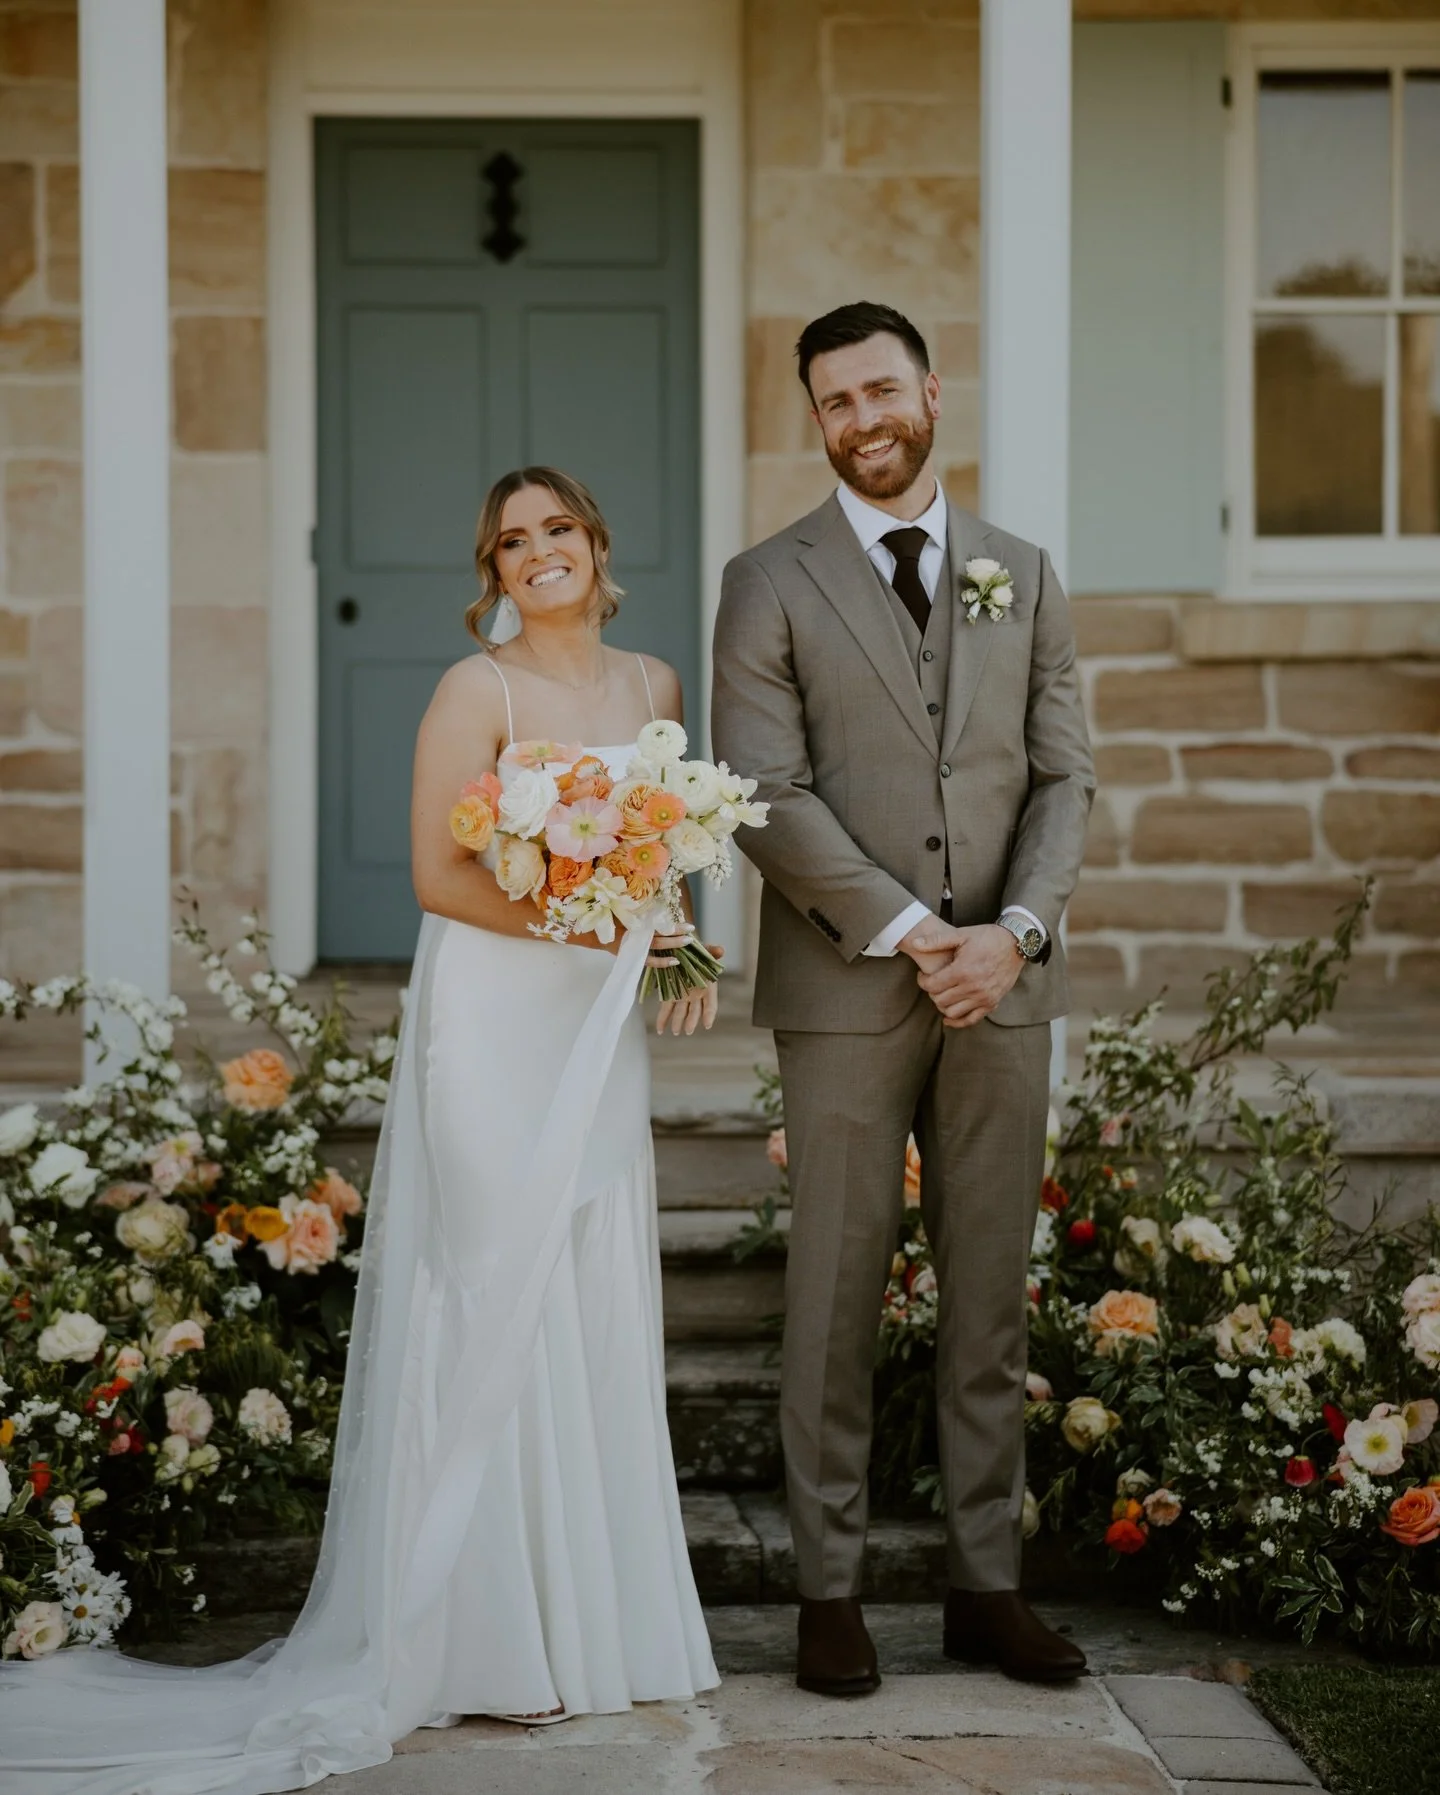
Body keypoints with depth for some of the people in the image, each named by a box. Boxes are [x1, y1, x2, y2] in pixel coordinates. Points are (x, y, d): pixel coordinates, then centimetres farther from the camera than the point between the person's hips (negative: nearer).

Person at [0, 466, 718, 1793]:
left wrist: (684, 945, 4)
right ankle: (492, 1642, 5)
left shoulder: (652, 686, 12)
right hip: (492, 1026, -6)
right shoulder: (477, 692, -7)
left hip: (602, 1035, 6)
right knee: (493, 1316, -3)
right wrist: (583, 923, -19)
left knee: (598, 1322, 9)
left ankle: (597, 1619, 18)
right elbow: (440, 876, -12)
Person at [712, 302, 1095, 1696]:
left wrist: (1017, 931, -10)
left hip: (1003, 988, 3)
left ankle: (987, 1584, 15)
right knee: (836, 1296, 1)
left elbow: (1063, 778, 7)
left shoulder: (1022, 575, 12)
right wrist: (911, 933, -15)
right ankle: (830, 1593, 9)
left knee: (991, 1295, 7)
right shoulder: (770, 584, 1)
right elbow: (767, 798, -8)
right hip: (845, 991, -3)